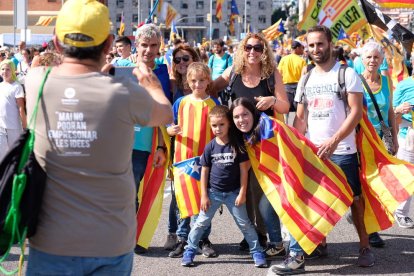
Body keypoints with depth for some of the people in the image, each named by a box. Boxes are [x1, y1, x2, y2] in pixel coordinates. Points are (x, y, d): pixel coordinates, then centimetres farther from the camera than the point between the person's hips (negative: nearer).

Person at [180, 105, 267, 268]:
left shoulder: (237, 144, -7)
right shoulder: (210, 147, -3)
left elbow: (244, 170, -4)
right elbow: (204, 171, 2)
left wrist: (242, 193, -7)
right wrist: (204, 195, -1)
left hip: (233, 193, -1)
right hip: (213, 192, 1)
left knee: (244, 223, 5)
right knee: (201, 222, 6)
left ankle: (257, 252, 13)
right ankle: (189, 251, 16)